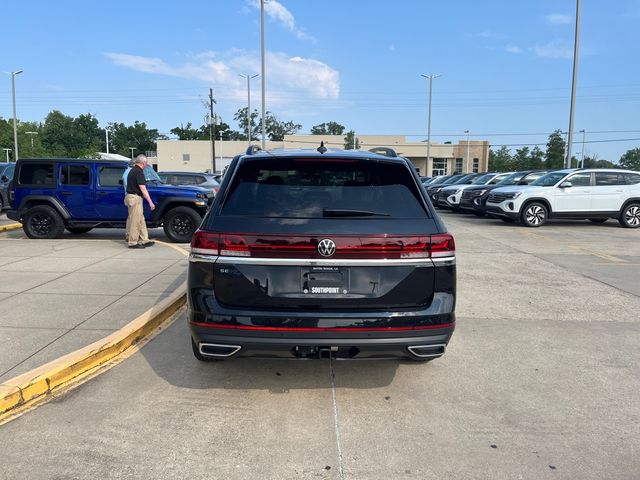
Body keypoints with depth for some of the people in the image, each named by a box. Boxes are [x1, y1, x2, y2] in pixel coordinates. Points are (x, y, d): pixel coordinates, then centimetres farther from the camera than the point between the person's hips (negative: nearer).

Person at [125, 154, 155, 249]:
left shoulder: (133, 170, 15)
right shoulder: (139, 172, -16)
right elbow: (143, 189, -20)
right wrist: (150, 202, -20)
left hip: (130, 196, 10)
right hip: (135, 198, -10)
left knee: (140, 220, 12)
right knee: (135, 221, -5)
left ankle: (144, 240, 16)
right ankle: (132, 242, 0)